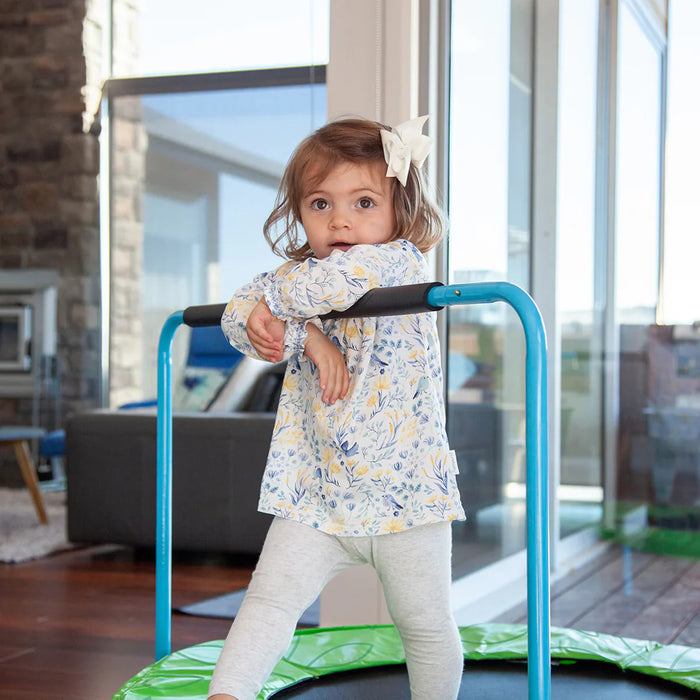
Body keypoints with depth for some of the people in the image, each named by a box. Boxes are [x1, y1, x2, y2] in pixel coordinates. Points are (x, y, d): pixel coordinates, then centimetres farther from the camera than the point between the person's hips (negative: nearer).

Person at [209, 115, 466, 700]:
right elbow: (237, 315, -7)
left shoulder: (404, 262, -9)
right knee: (271, 597, -8)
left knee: (427, 625, 10)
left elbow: (347, 277, -28)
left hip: (404, 491, -3)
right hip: (317, 492, 3)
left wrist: (273, 302, -13)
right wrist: (305, 336, -23)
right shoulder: (299, 274, 6)